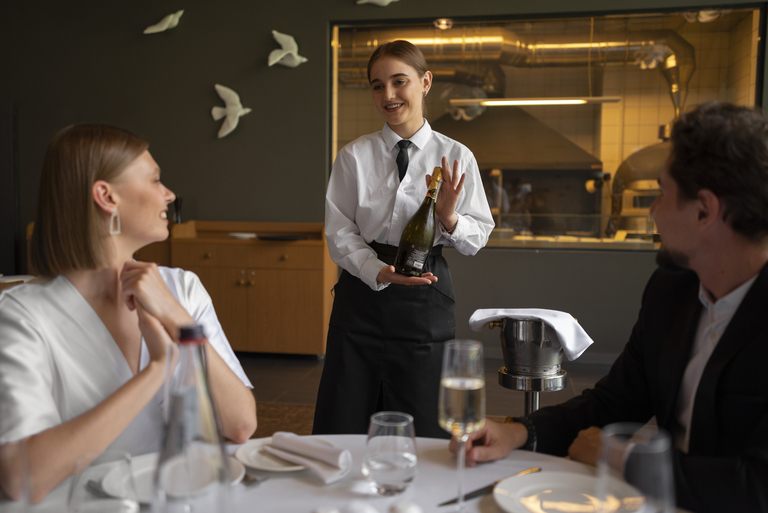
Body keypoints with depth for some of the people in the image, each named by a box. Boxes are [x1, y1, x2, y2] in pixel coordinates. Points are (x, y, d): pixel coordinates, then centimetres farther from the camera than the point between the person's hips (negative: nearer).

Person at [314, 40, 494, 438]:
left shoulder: (455, 156, -1)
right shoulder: (354, 155, 0)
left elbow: (479, 235, 0)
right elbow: (339, 232, -3)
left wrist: (450, 218, -21)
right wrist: (381, 272, -18)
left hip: (426, 299, 0)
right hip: (362, 290, 1)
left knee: (421, 427, 10)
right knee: (345, 425, 8)